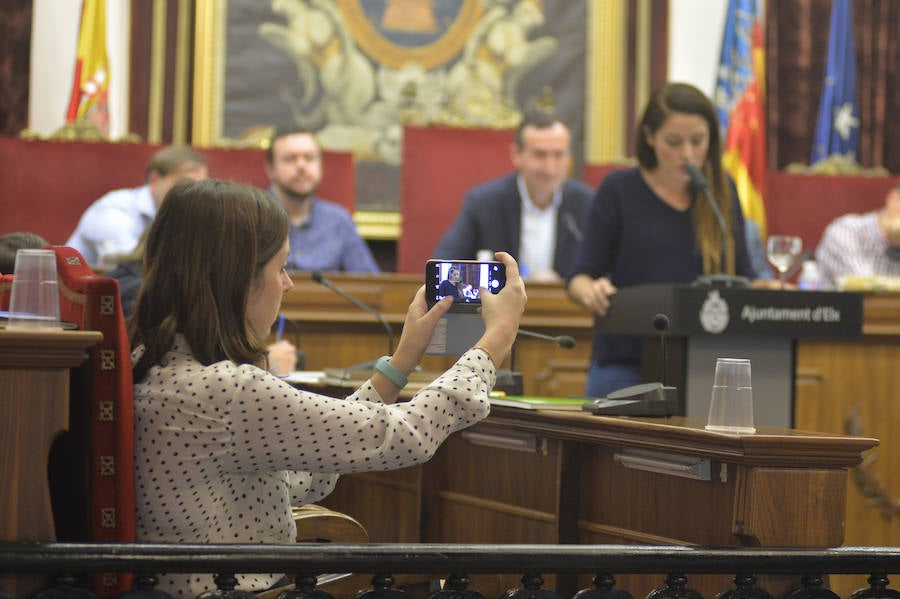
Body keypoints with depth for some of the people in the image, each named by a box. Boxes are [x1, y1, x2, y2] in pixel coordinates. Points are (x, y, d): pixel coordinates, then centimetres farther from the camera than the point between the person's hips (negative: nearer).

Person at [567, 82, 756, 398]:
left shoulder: (722, 192, 9)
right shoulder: (619, 190, 1)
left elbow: (742, 276, 12)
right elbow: (580, 276, 0)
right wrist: (591, 292, -23)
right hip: (626, 367, -2)